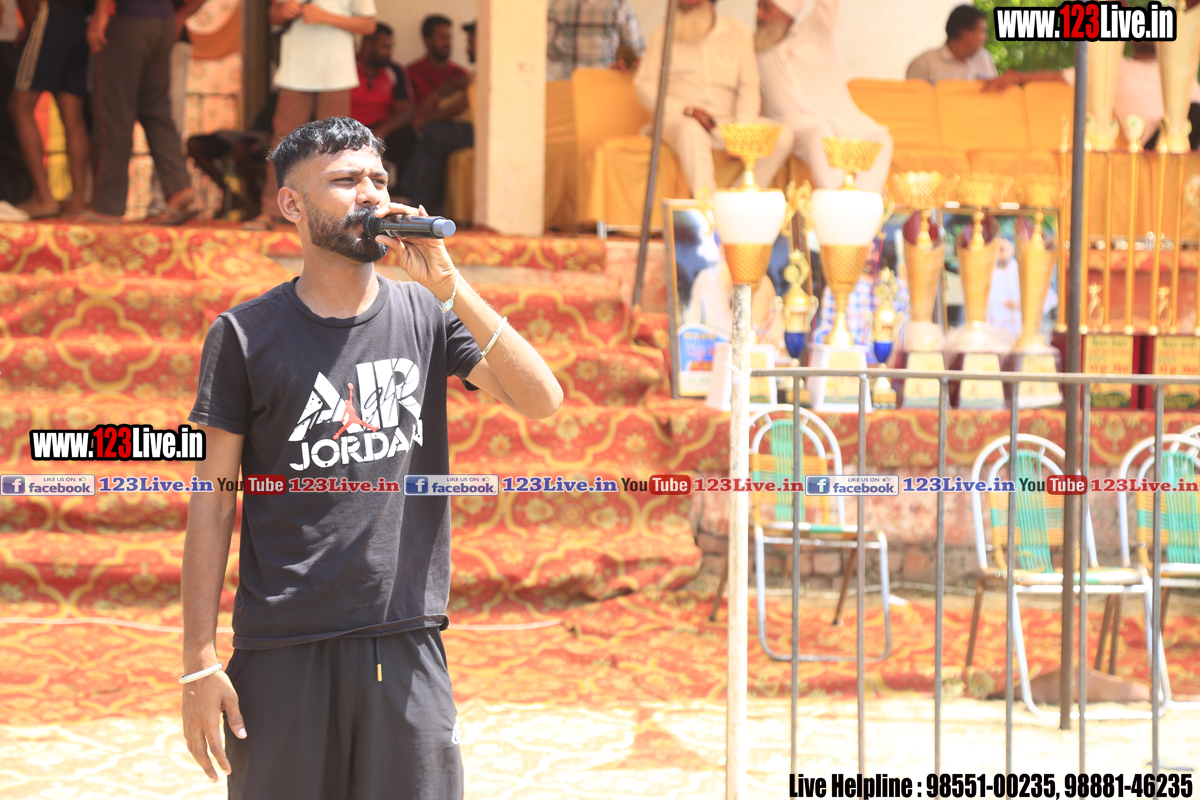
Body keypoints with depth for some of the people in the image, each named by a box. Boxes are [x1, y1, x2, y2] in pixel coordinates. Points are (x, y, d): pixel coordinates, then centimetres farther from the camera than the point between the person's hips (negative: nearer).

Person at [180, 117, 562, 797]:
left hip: (405, 647, 2)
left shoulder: (426, 315, 8)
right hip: (280, 654, -2)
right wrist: (200, 662, -4)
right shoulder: (246, 335, 2)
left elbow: (541, 400, -5)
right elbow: (213, 501, 1)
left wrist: (448, 285, -11)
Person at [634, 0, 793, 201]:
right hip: (677, 119, -3)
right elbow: (645, 87, 1)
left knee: (783, 135, -21)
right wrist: (686, 110, -14)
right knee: (692, 131, -40)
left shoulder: (739, 34, 10)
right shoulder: (663, 34, 6)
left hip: (727, 122, 3)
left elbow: (749, 88, 6)